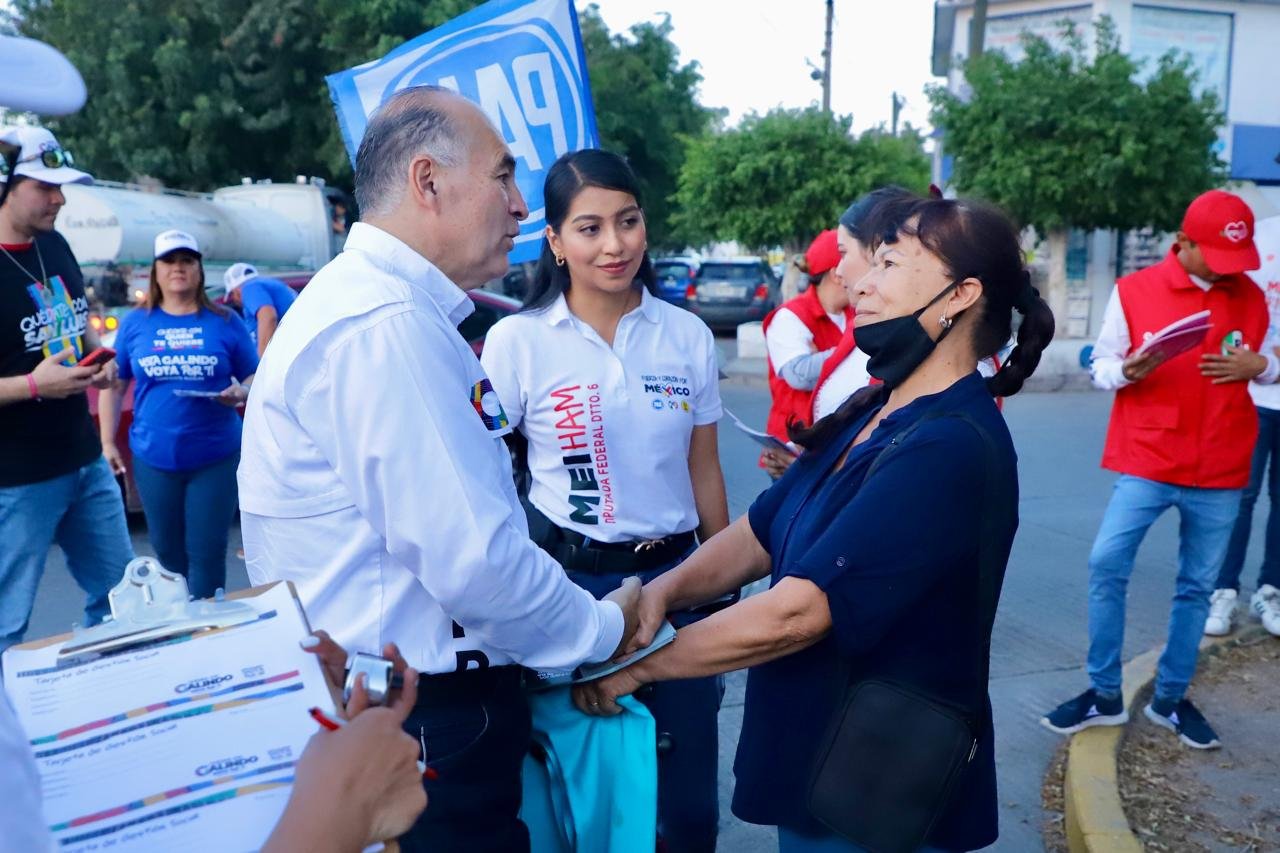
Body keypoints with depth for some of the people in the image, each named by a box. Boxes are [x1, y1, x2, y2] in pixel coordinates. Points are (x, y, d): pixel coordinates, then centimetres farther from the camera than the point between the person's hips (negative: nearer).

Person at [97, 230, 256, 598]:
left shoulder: (225, 322, 2)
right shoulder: (134, 323, 6)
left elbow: (256, 376, 6)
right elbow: (113, 386, 10)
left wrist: (240, 393, -16)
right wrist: (107, 443, 5)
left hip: (216, 456, -2)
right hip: (154, 458, 2)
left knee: (207, 553, 1)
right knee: (168, 552, 12)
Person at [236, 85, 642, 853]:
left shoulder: (375, 304, 9)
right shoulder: (387, 326, -23)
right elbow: (473, 559, -27)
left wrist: (569, 633, 11)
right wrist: (603, 631, -9)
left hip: (390, 687, 10)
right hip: (420, 724, -10)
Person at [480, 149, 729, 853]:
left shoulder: (688, 336, 1)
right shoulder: (516, 340, -7)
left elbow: (704, 472, 8)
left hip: (674, 575, 2)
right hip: (567, 580, -2)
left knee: (686, 794, 11)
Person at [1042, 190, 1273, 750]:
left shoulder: (1251, 297, 6)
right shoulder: (1134, 290, -2)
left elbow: (1269, 365, 16)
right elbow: (1101, 365, 2)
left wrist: (1259, 366, -7)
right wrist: (1126, 370, -20)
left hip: (1220, 471, 3)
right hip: (1147, 461, -2)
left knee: (1197, 586, 8)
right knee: (1107, 564, -12)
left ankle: (1170, 699, 23)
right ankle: (1105, 694, 3)